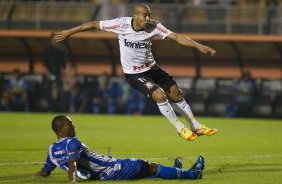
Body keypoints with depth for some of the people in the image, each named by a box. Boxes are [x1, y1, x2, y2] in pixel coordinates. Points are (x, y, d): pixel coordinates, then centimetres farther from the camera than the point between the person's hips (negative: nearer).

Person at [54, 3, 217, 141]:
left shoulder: (154, 26, -17)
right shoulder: (121, 24, -22)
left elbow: (176, 37, -24)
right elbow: (94, 24, -12)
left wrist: (198, 46, -36)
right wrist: (69, 32, -6)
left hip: (151, 67, 4)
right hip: (133, 73, -4)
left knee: (176, 92, 4)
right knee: (159, 94, -21)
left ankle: (196, 126, 22)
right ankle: (180, 128, -2)